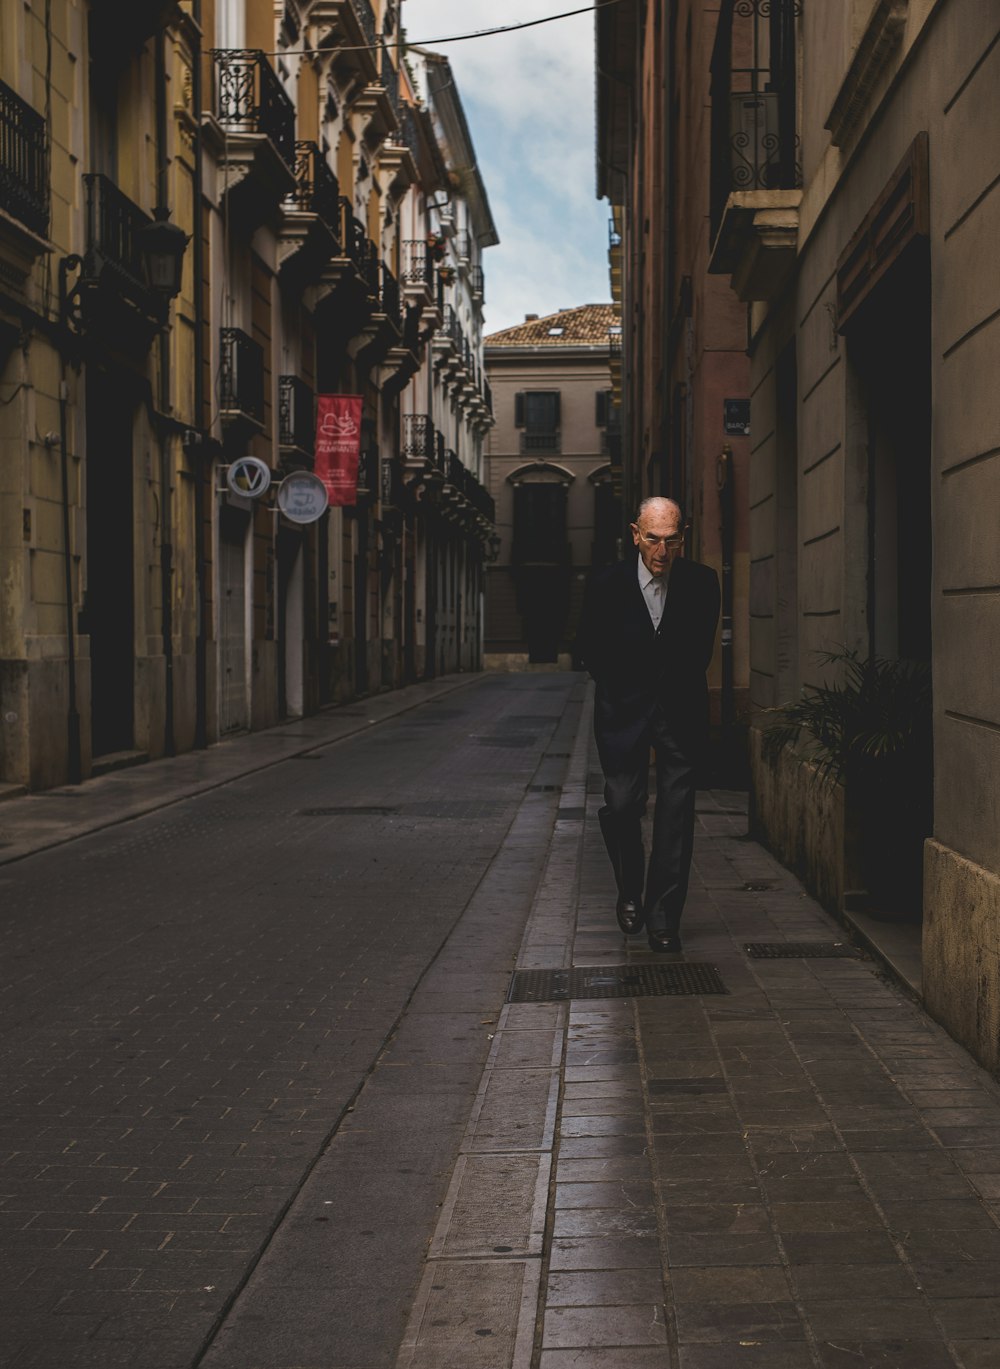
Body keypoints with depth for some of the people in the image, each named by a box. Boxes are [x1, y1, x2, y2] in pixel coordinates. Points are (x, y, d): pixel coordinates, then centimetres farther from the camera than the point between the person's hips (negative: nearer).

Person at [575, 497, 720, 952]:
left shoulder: (701, 583, -4)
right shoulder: (608, 583, -7)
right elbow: (587, 648, 7)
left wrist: (681, 685, 8)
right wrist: (621, 687, 6)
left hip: (680, 712, 1)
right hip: (623, 711, 0)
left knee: (676, 814, -3)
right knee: (622, 805, -3)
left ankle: (663, 917, 5)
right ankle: (630, 892, 23)